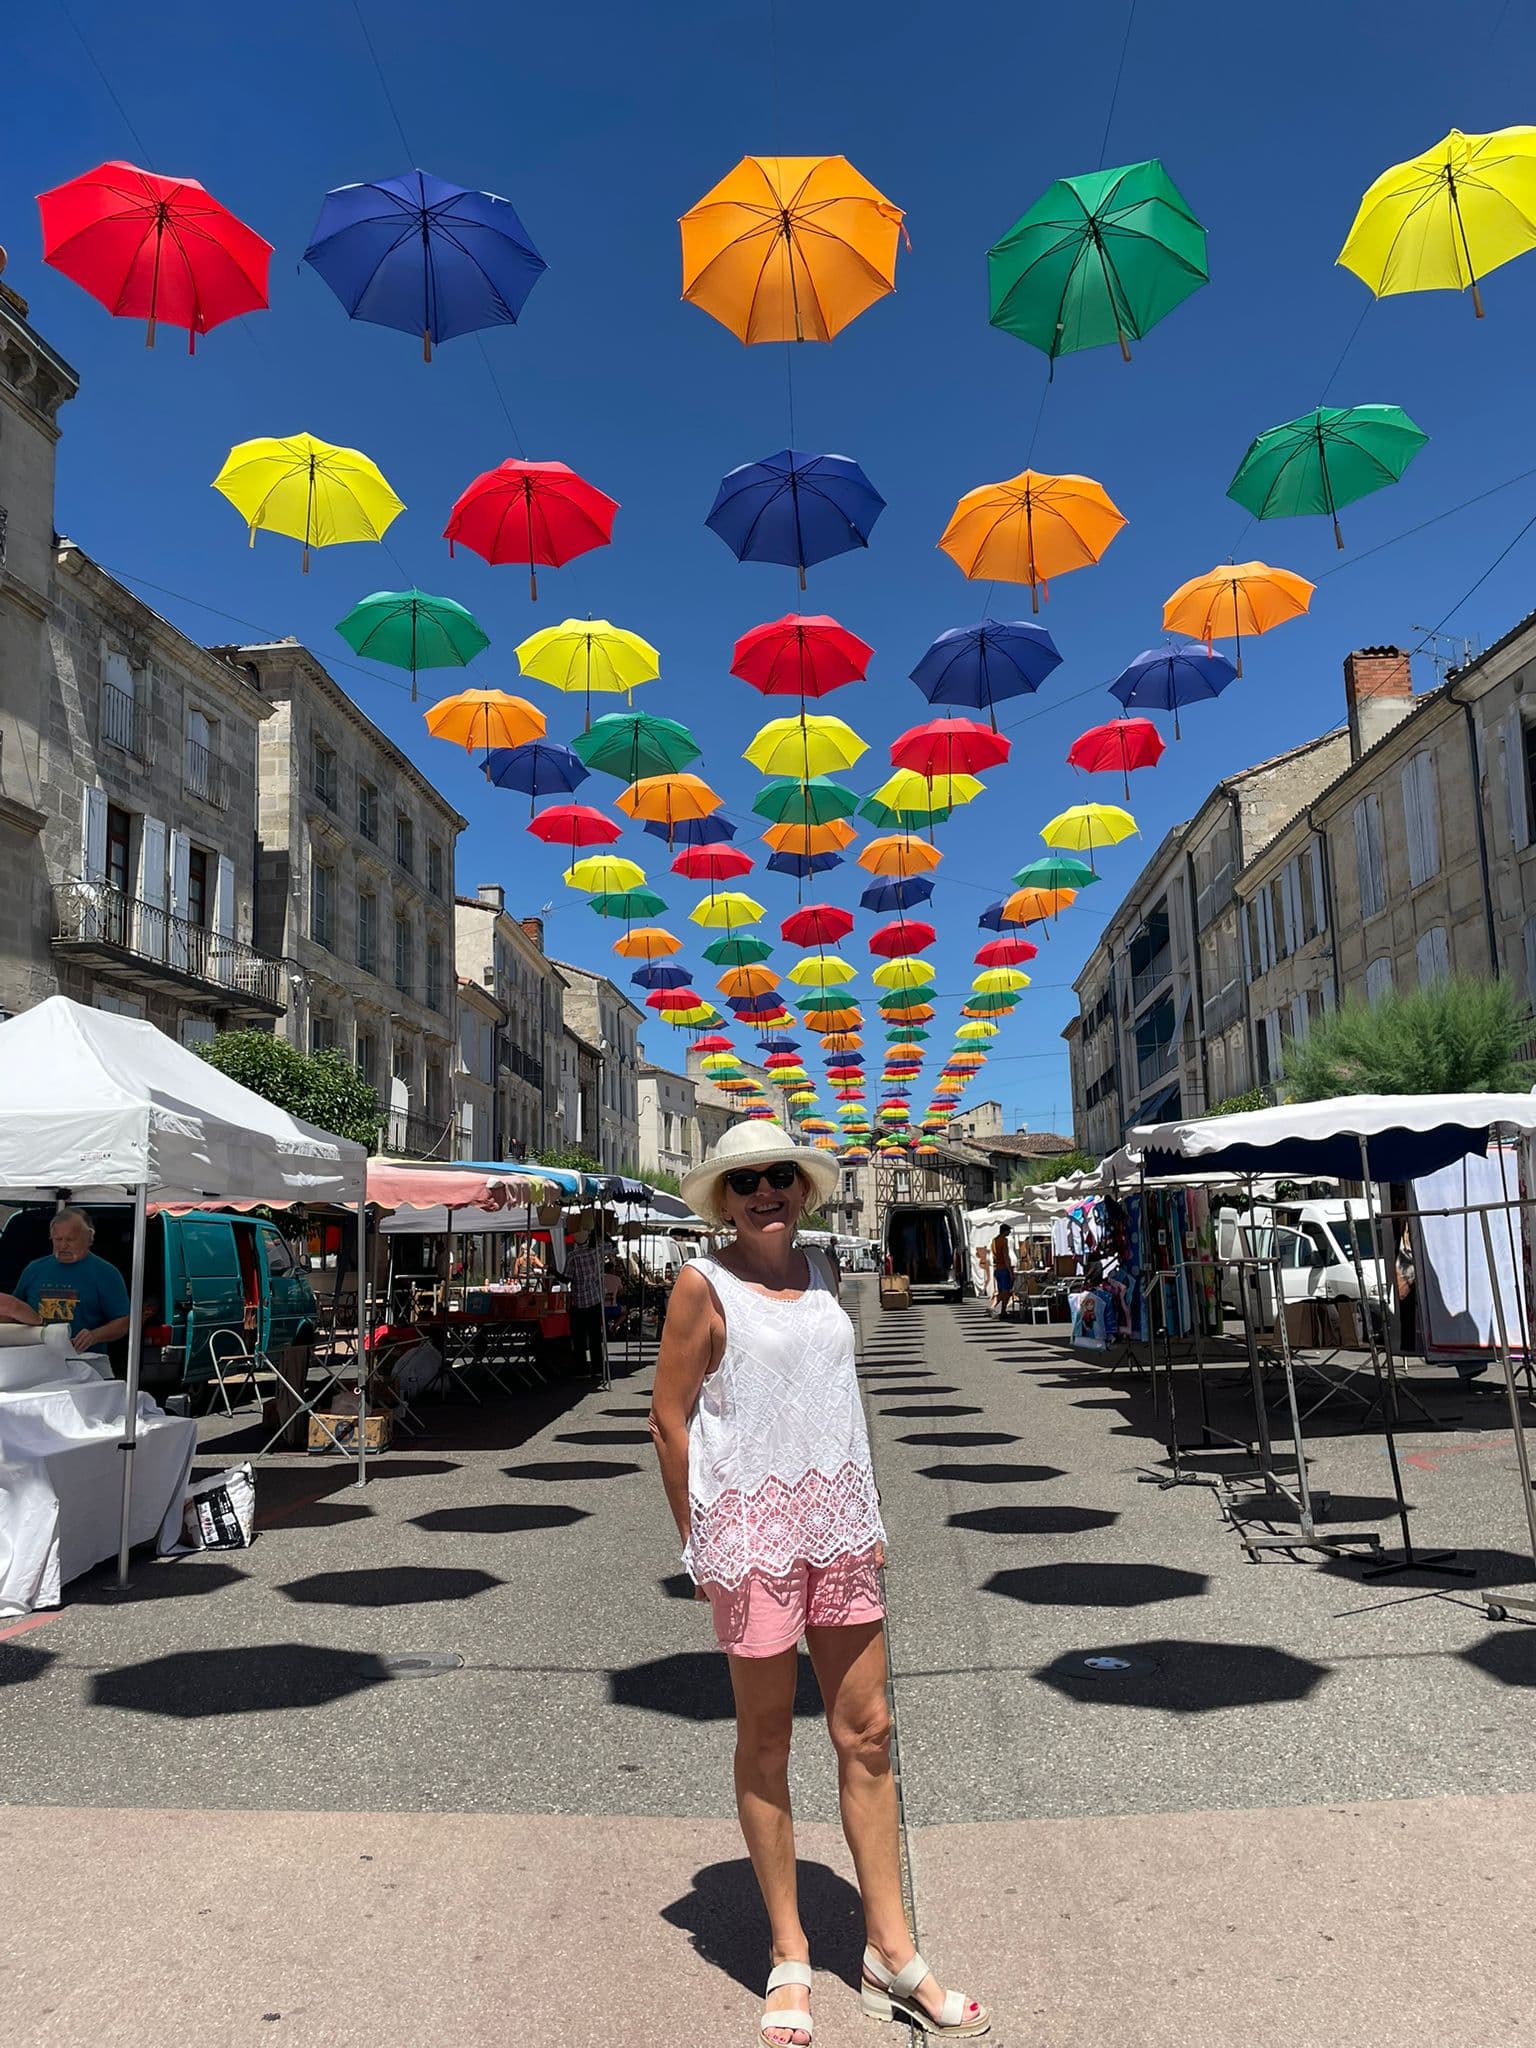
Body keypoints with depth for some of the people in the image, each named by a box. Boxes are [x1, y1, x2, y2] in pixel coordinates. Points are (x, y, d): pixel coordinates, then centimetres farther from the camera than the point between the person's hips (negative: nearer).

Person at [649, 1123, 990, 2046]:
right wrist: (699, 1545, -6)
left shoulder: (821, 1273, 8)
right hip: (751, 1527, -5)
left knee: (867, 1735, 10)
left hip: (837, 1524, 5)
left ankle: (892, 1954, 25)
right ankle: (790, 1959, 26)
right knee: (766, 1742, 10)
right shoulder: (704, 1284, -9)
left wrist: (868, 1516, 12)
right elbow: (669, 1419, -7)